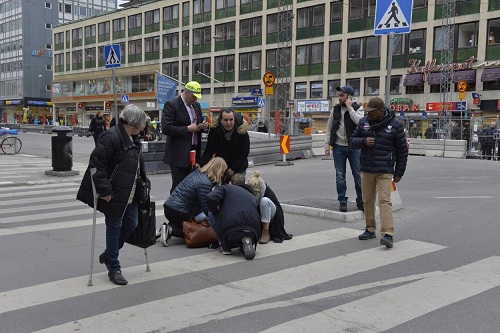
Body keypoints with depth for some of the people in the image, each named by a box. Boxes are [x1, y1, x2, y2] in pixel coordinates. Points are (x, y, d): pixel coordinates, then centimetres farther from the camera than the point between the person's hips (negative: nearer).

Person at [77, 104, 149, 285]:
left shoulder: (133, 138, 9)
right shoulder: (112, 137, -20)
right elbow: (96, 161, -23)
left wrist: (144, 180, 15)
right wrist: (104, 189, -24)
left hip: (129, 192, 9)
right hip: (114, 193, -9)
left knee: (131, 223, 13)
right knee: (114, 227, 2)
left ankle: (108, 255, 33)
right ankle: (114, 269, 15)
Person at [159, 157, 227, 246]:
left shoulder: (196, 173, 9)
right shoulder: (205, 183, -20)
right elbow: (206, 209, -19)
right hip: (178, 212, -9)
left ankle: (168, 227, 9)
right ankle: (170, 230, -6)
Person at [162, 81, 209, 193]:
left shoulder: (196, 105, 15)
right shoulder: (171, 105, -9)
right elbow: (166, 128, -17)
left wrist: (203, 126, 2)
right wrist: (187, 129, -17)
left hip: (194, 151, 7)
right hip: (179, 154, -7)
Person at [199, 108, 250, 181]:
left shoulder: (242, 131, -18)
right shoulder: (214, 131, -14)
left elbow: (244, 152, -12)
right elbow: (209, 151, -12)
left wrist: (233, 169, -14)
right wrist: (201, 165, -27)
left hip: (238, 169, -1)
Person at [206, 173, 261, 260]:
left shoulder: (226, 188, 14)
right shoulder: (252, 195, 29)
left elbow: (211, 198, -6)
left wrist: (216, 212, 14)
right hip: (253, 232, 4)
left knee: (211, 214, 23)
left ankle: (225, 246, 16)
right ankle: (247, 242, 3)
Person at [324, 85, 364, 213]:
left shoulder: (358, 108, 0)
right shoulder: (335, 109, 9)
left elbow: (360, 122, -20)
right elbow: (329, 128, 11)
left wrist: (350, 108, -15)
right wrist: (327, 144, 4)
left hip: (354, 146, -2)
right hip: (339, 147, 2)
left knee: (358, 175, 3)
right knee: (340, 176, 4)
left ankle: (360, 201, 13)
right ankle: (342, 201, 12)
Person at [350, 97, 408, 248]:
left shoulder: (395, 125, -4)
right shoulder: (364, 122, 5)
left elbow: (402, 150, 0)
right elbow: (353, 139, 11)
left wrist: (399, 173, 0)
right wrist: (364, 141, -13)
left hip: (385, 171, -4)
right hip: (366, 169, 4)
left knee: (384, 200, -13)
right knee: (367, 200, 10)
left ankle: (388, 234, -16)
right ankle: (370, 229, 23)